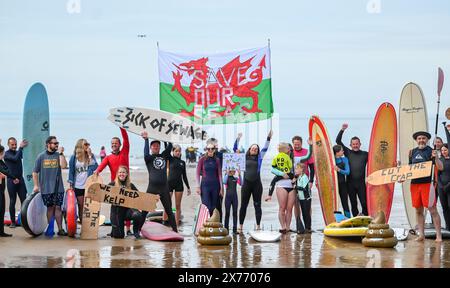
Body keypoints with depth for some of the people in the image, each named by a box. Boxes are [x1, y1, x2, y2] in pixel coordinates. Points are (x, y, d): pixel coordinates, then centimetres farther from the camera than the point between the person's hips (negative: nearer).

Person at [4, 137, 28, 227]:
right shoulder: (7, 154, -5)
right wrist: (21, 148, -21)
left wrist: (22, 147, -9)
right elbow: (15, 159, -22)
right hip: (11, 180, -4)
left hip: (20, 179, 4)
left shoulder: (18, 152, 13)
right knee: (12, 201, 1)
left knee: (24, 200, -3)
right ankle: (13, 222, 7)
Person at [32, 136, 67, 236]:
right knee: (50, 208, 6)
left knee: (58, 207, -1)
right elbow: (35, 172, 5)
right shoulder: (41, 156, 2)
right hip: (46, 188, 0)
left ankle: (60, 229, 1)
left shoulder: (58, 155, 5)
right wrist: (36, 185, -2)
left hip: (58, 187, 0)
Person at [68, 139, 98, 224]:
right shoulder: (74, 158, 1)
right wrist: (71, 185, 2)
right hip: (78, 186, 0)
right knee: (81, 206, 5)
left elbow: (95, 167, -10)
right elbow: (71, 171, 6)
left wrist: (90, 156, -14)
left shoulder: (91, 156, 3)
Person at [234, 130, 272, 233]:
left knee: (257, 205, 3)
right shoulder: (244, 157, 10)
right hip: (246, 184, 0)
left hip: (257, 184, 0)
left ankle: (258, 226, 8)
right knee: (243, 205, 4)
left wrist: (268, 138, -7)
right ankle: (240, 226, 10)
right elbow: (235, 149, 7)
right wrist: (238, 139, -4)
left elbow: (265, 148, 4)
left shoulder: (259, 157, 10)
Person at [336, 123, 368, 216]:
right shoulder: (348, 153, 9)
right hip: (350, 183, 1)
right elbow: (338, 141, 5)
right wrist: (342, 130, -2)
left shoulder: (365, 154, 8)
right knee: (353, 204, 7)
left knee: (364, 203, -7)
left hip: (361, 183, -1)